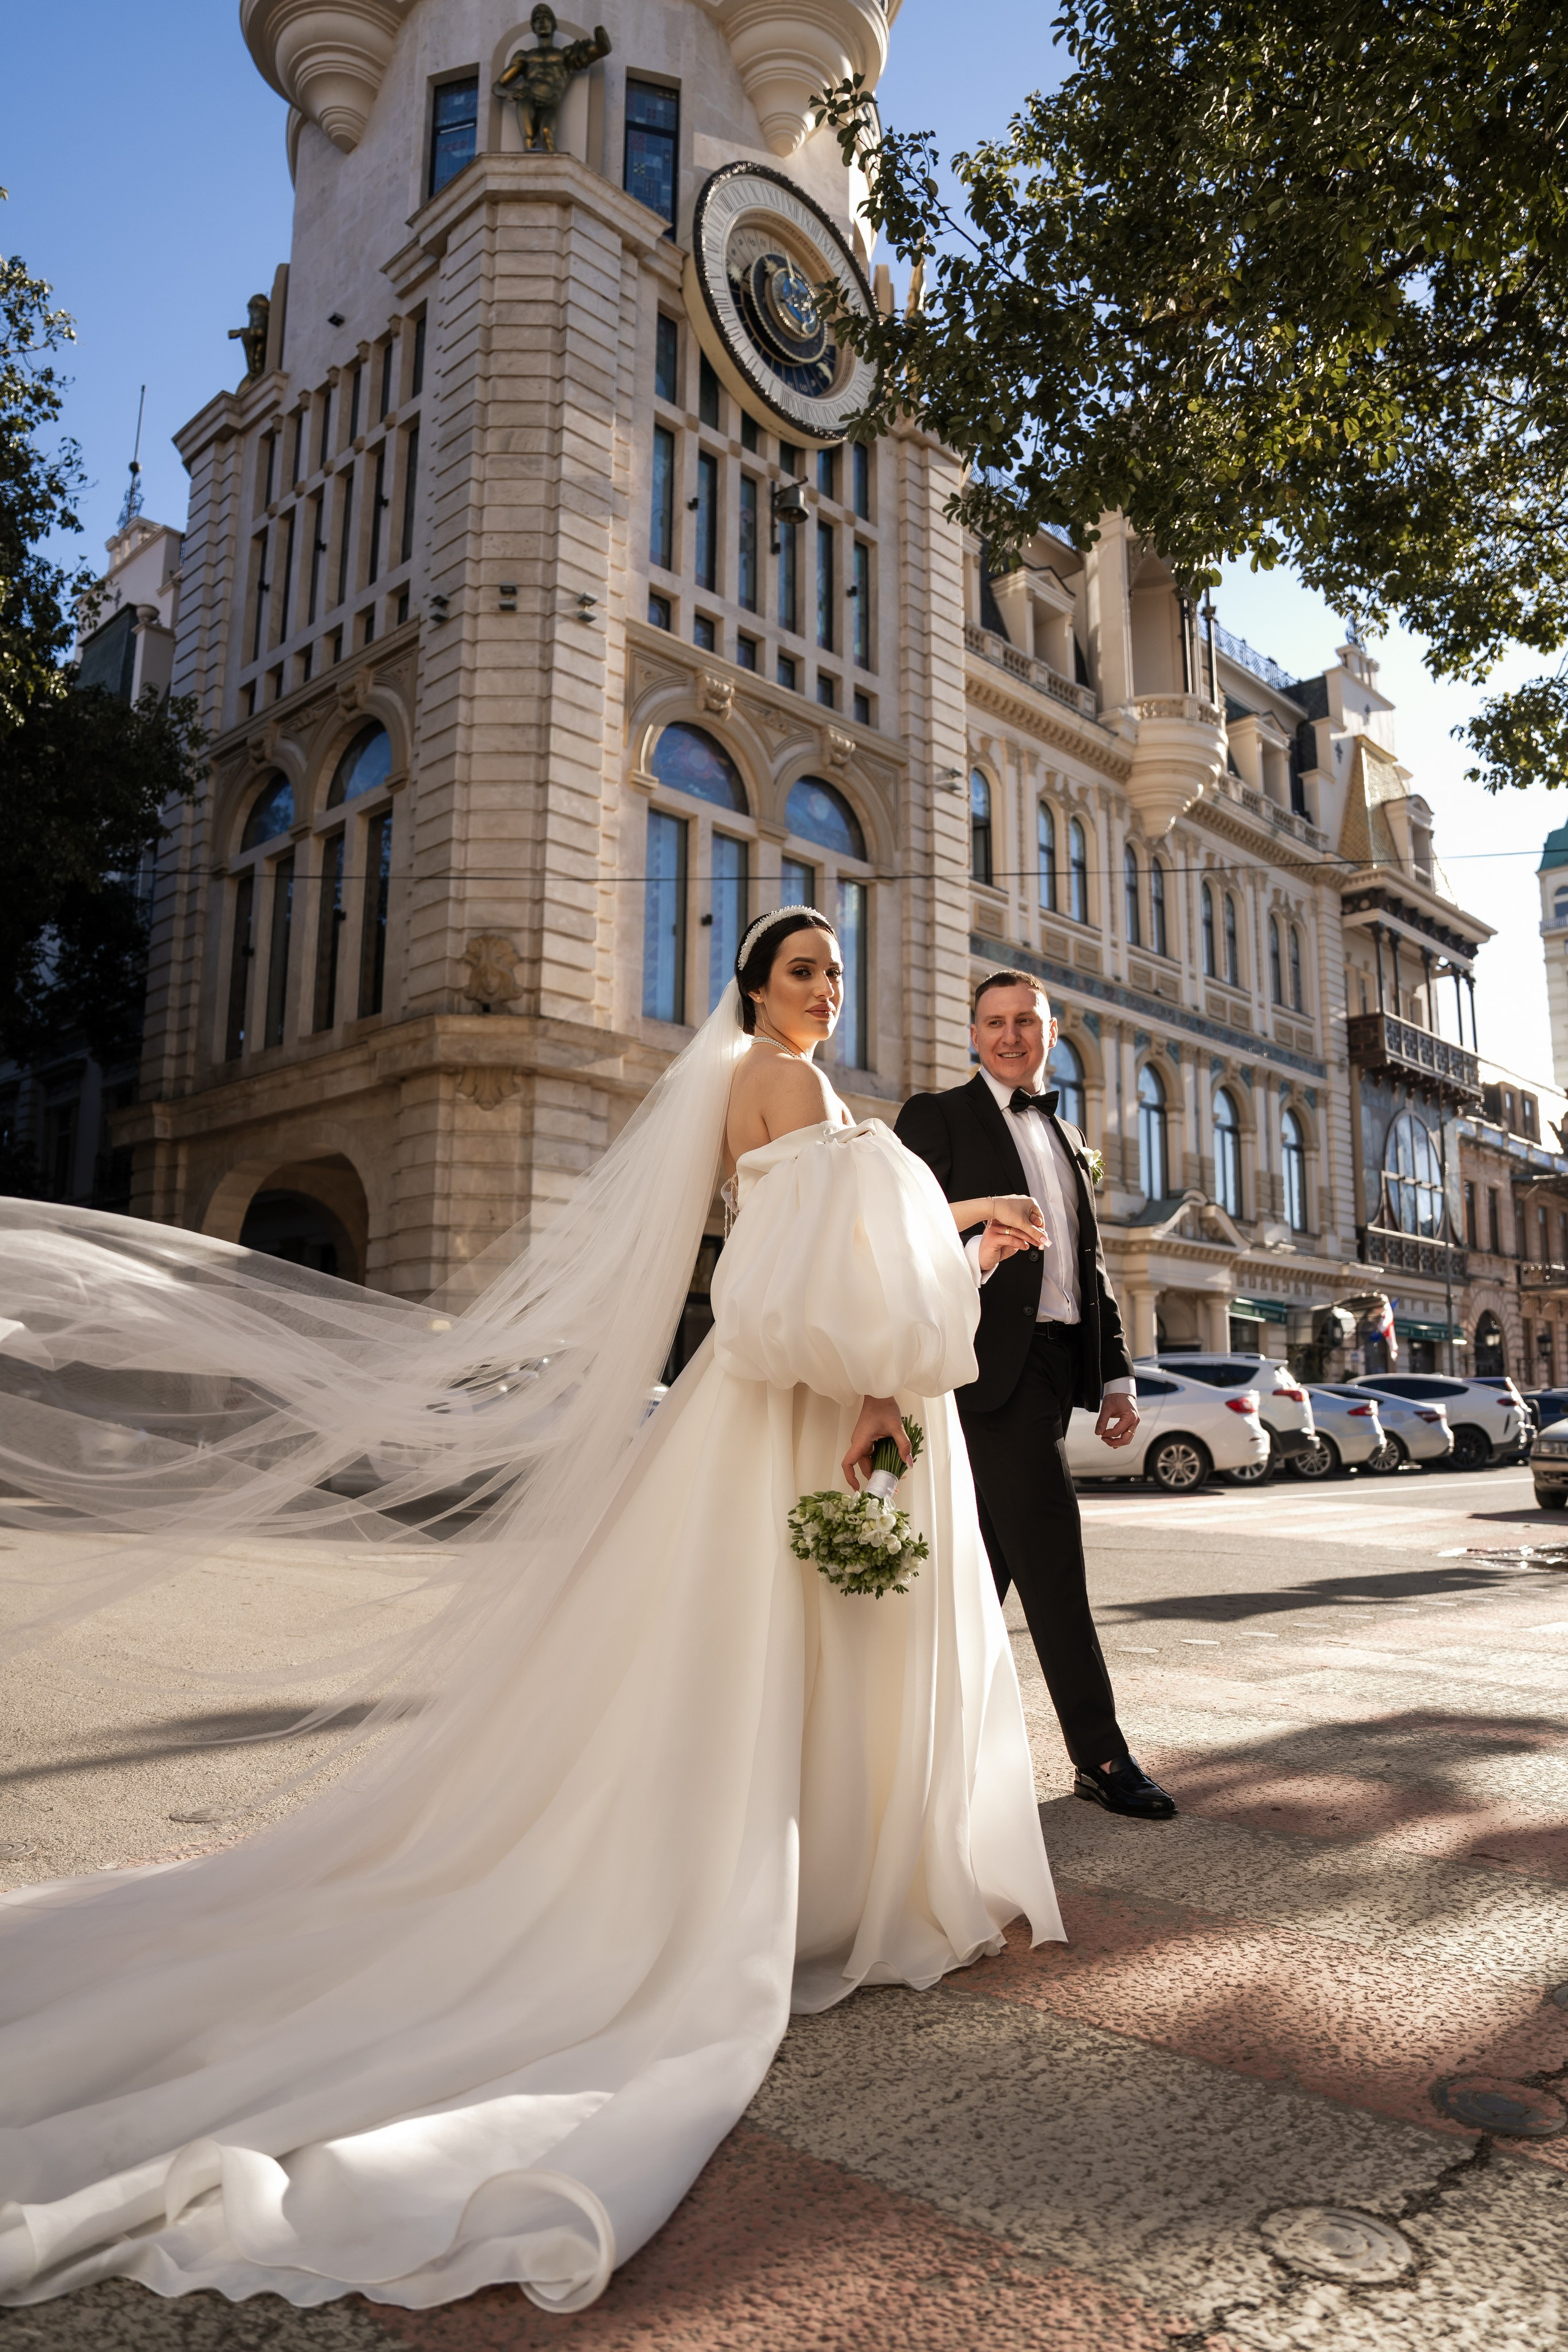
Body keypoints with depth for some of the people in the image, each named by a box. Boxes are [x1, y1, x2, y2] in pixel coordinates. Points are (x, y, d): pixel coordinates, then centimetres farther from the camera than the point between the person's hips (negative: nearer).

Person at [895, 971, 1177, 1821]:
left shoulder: (1068, 1139, 22)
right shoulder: (937, 1116, 2)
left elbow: (1091, 1266, 21)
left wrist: (1116, 1375, 14)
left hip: (1055, 1365, 7)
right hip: (991, 1361, -7)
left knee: (990, 1559, 11)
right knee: (1052, 1550, -7)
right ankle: (1100, 1754, 1)